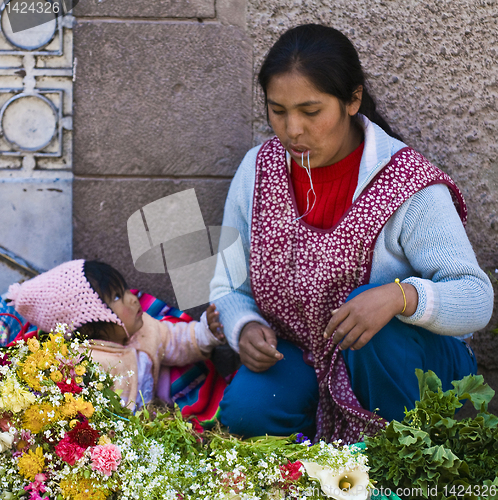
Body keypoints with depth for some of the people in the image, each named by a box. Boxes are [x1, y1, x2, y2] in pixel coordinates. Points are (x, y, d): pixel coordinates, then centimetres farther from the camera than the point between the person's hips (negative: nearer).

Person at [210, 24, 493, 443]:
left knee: (375, 308, -34)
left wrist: (401, 296, -43)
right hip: (303, 361, 3)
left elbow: (476, 300, -23)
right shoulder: (257, 171, -3)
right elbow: (229, 288, 6)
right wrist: (246, 328, -17)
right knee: (243, 411, -26)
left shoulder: (408, 186, -17)